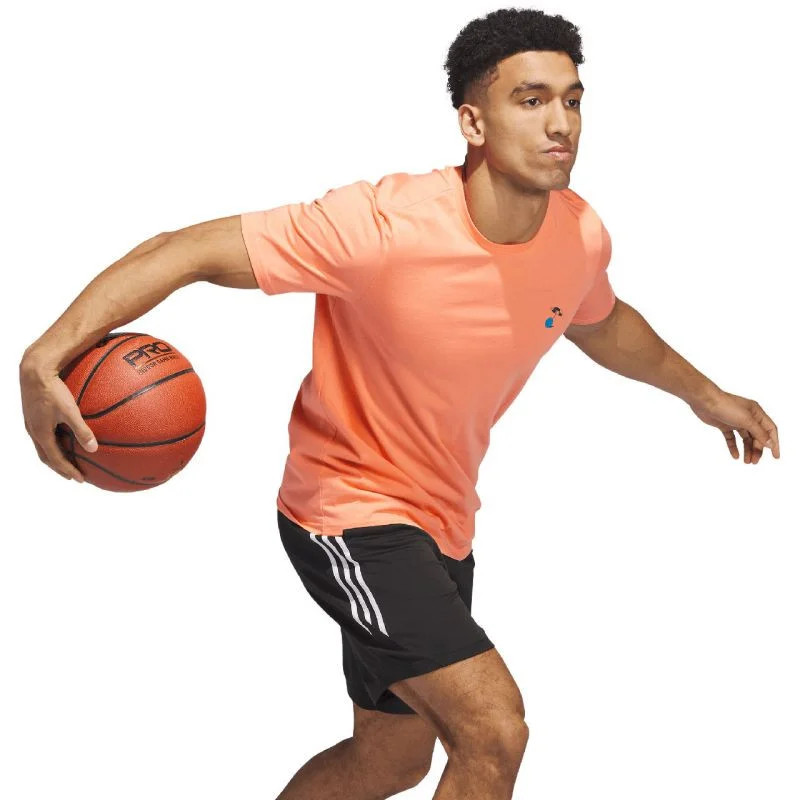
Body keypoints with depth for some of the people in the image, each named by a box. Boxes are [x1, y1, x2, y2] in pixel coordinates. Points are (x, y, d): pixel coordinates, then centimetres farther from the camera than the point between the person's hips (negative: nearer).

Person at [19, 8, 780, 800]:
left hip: (441, 524, 8)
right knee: (494, 731, -18)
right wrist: (49, 352, -40)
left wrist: (701, 391, 30)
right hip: (350, 510, -8)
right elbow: (188, 250, -28)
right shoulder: (383, 225, -29)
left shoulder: (581, 236, -7)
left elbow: (600, 323, 18)